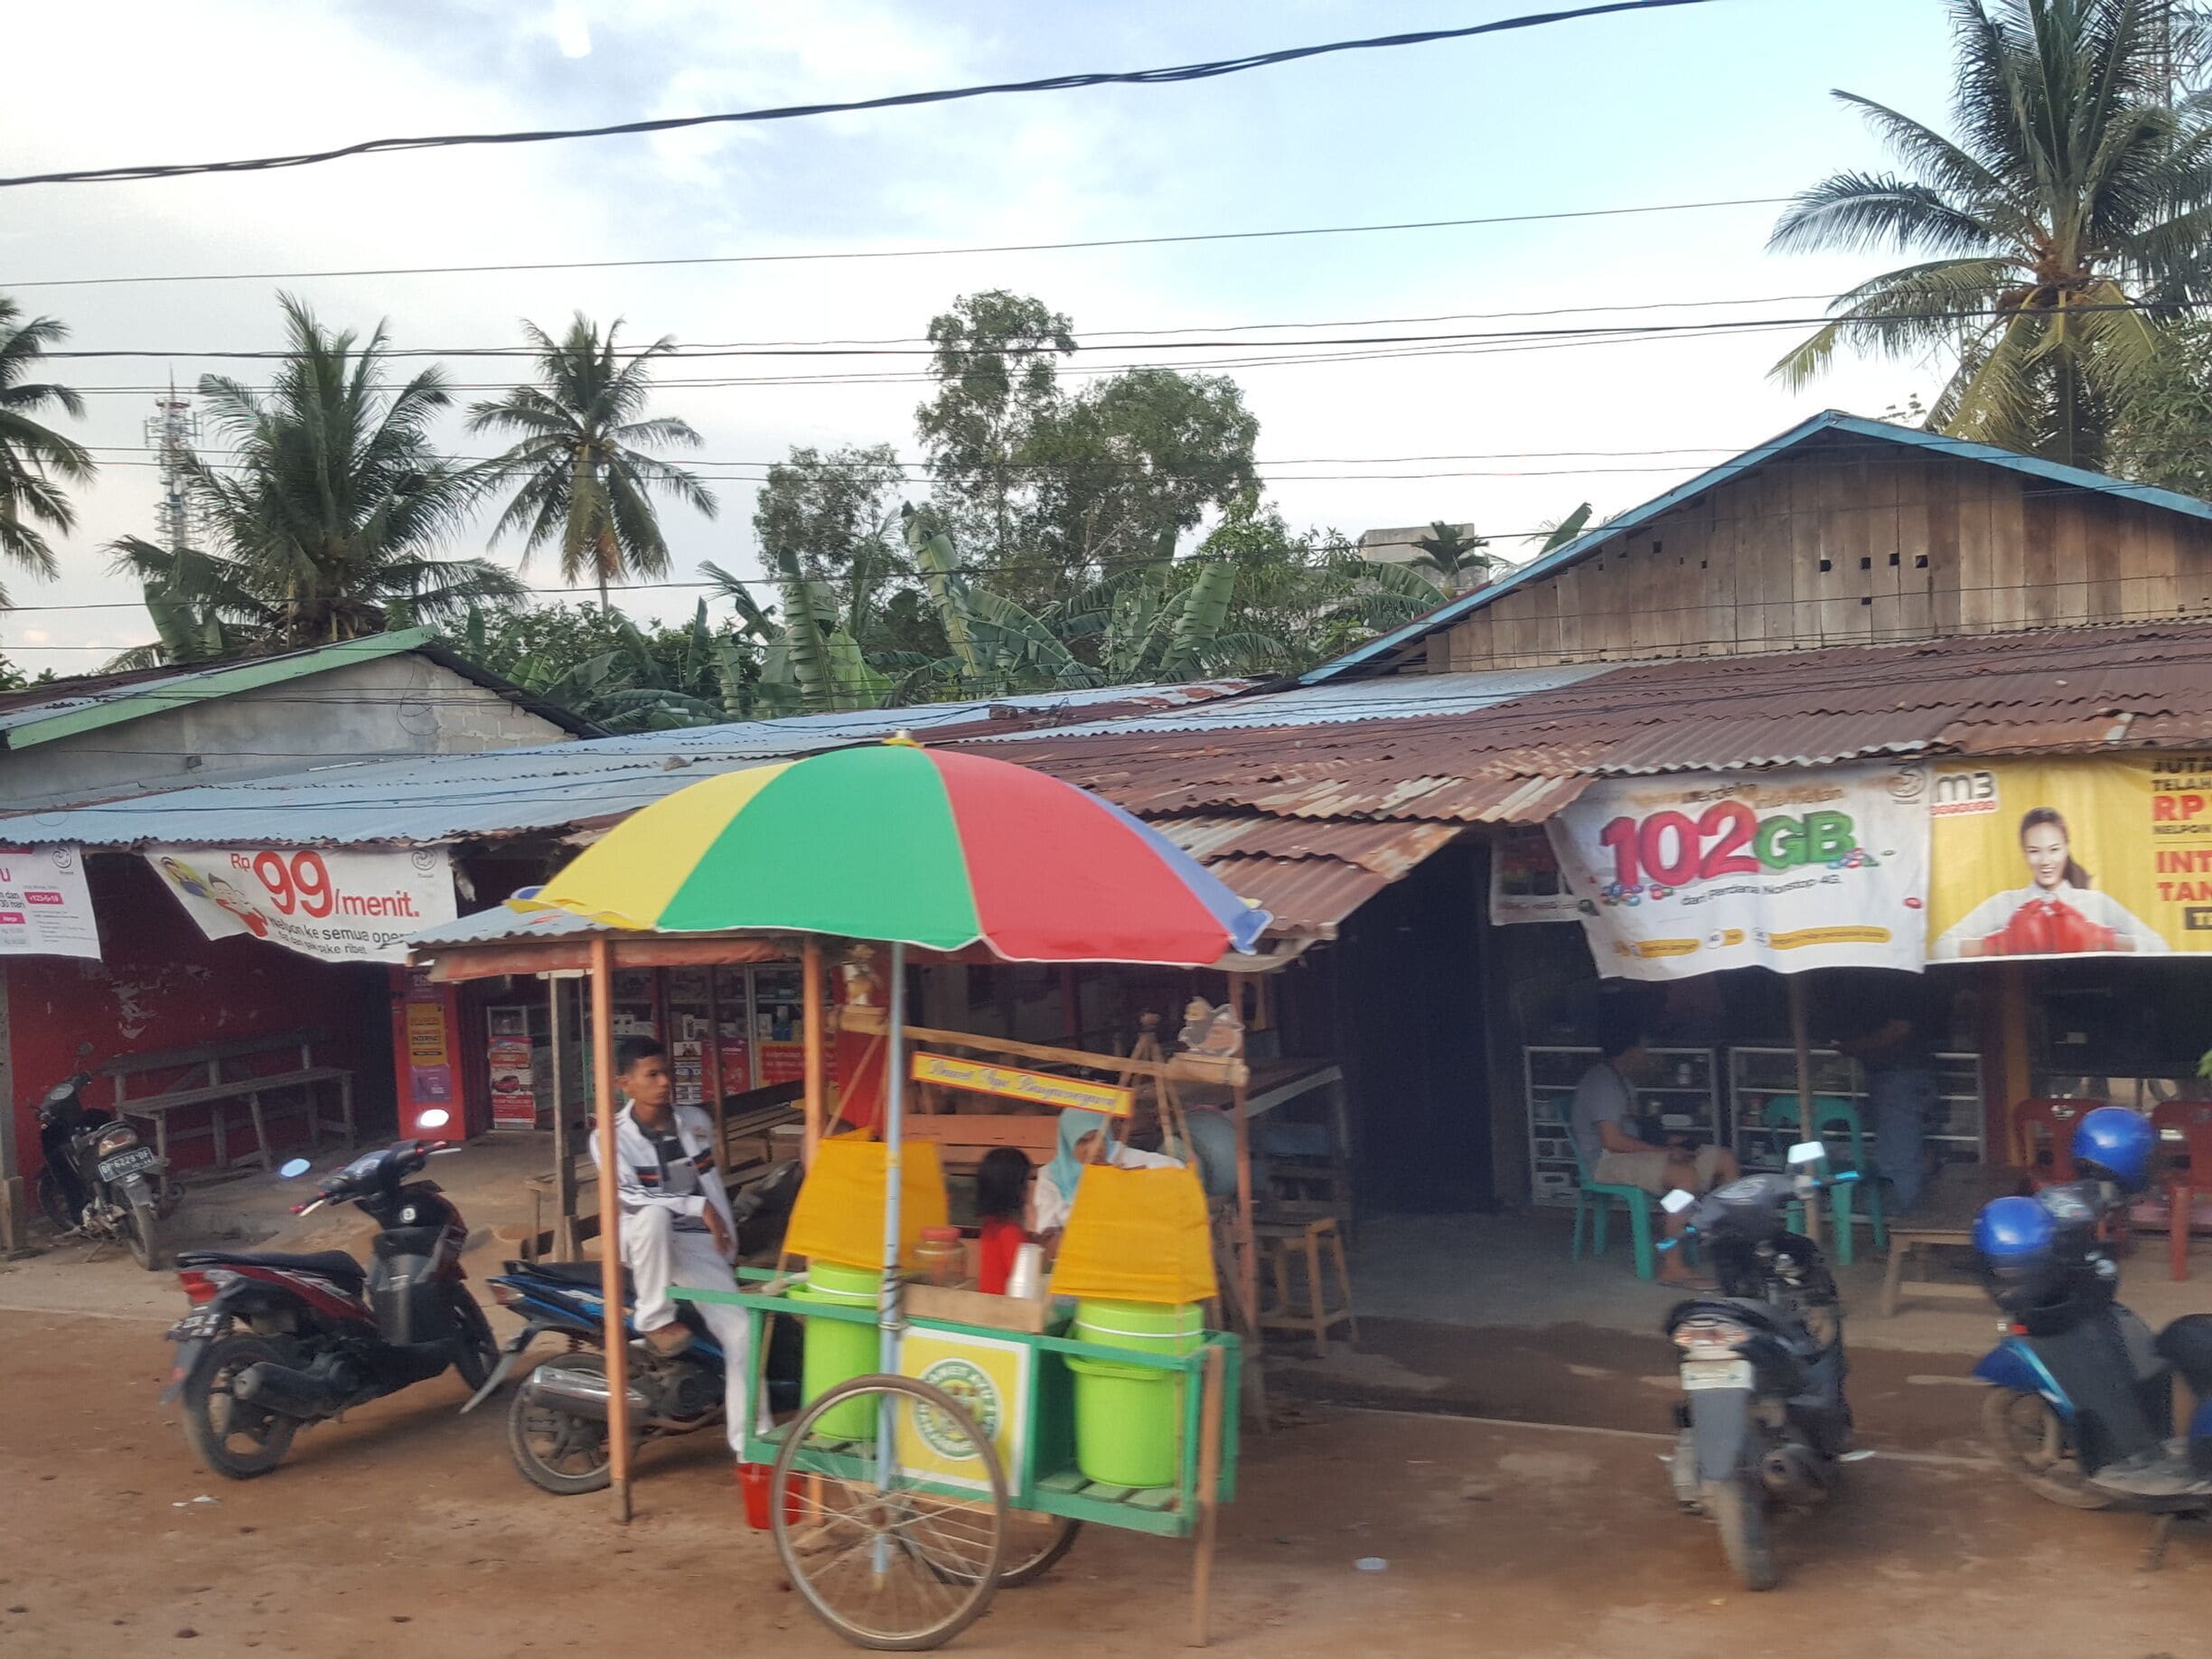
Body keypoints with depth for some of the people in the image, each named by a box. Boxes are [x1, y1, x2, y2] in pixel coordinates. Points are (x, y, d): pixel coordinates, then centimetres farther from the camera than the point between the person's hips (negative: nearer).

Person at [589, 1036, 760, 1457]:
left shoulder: (696, 1122, 4)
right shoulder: (610, 1137, -9)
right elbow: (629, 1196, -22)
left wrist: (728, 1245, 7)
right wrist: (699, 1207, -26)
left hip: (698, 1244, 4)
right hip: (645, 1242, -3)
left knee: (740, 1331, -13)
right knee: (654, 1216, -40)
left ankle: (751, 1443, -8)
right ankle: (655, 1320, -21)